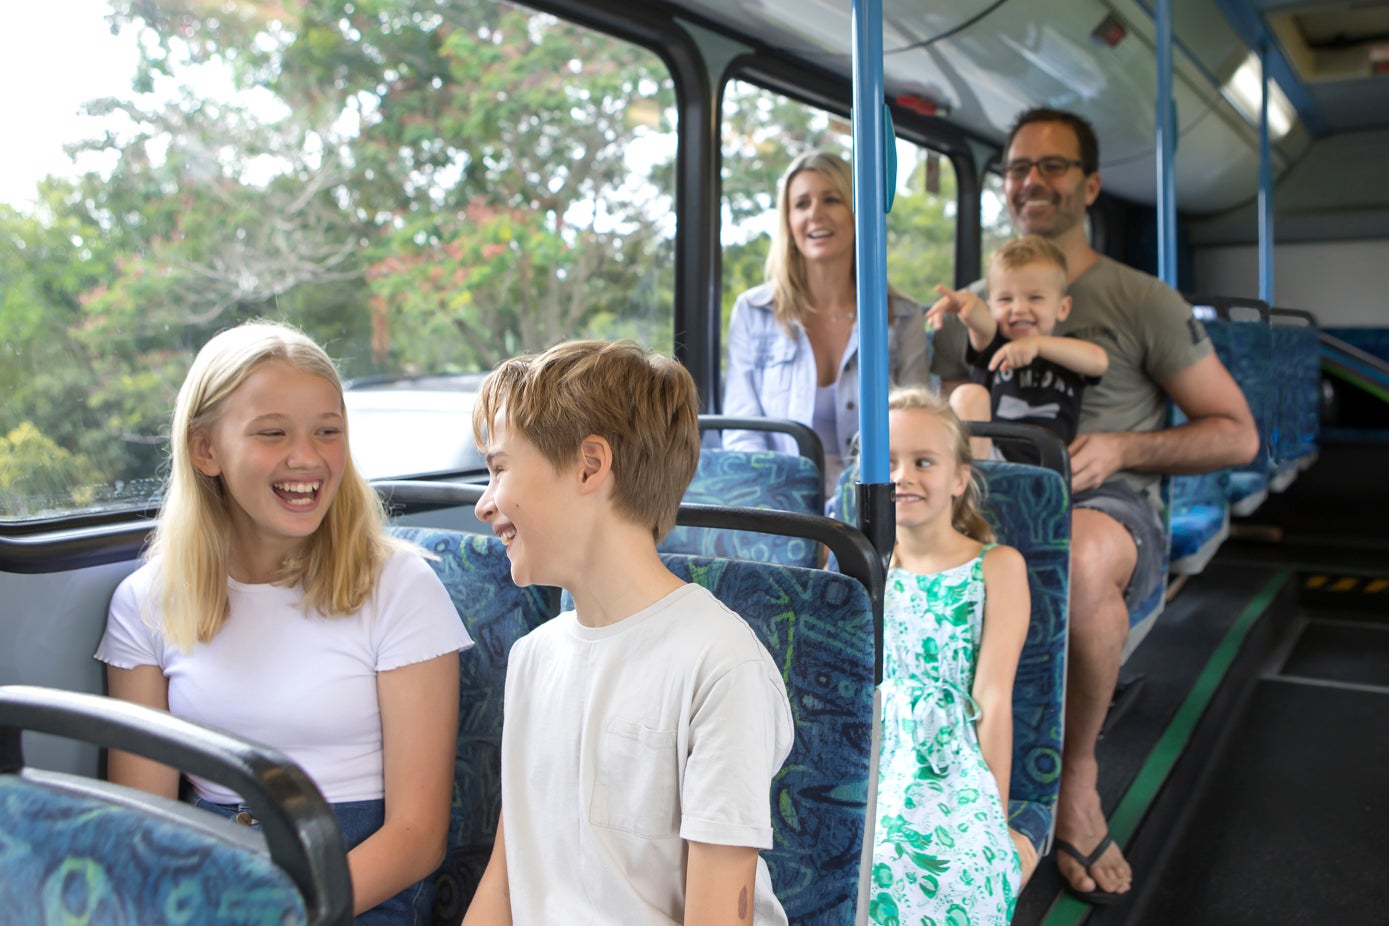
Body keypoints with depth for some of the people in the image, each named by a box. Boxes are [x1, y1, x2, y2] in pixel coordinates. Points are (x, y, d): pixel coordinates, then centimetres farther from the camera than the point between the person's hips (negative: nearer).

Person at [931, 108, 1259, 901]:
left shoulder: (1143, 301, 7)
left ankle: (1077, 771, -13)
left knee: (1076, 555, -40)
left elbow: (1238, 434, 7)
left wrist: (1120, 449, -10)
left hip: (1111, 511, -3)